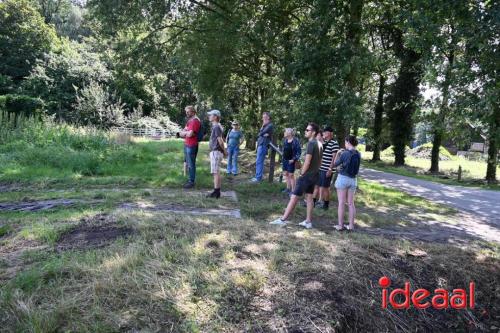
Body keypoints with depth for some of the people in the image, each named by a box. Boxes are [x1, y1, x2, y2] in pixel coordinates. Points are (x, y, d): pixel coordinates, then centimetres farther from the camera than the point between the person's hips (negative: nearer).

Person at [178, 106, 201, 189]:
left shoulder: (195, 121, -14)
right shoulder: (189, 120, 18)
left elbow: (190, 134, -21)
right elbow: (181, 133, 19)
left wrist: (184, 132, 0)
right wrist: (187, 132, -4)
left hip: (191, 146, -10)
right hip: (187, 145, 10)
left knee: (191, 164, -4)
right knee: (188, 163, 16)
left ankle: (191, 182, 3)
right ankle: (189, 179, 27)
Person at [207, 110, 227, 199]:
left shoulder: (216, 127, -15)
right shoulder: (216, 126, 15)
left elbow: (220, 141, -19)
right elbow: (221, 140, 23)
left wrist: (224, 151, -7)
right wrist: (224, 150, 20)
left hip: (216, 152, -10)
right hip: (215, 152, 10)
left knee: (216, 172, -7)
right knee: (216, 172, 13)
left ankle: (216, 192, -3)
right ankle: (217, 191, 19)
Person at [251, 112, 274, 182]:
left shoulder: (270, 125, -8)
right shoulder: (265, 126, 21)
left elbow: (261, 133, -16)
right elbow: (259, 134, 11)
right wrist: (263, 134, -8)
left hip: (263, 145, -10)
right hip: (260, 145, 10)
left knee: (259, 161, -10)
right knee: (260, 161, 13)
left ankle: (258, 177, -8)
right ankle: (259, 176, 19)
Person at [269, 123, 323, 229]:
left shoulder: (311, 143, -17)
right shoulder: (319, 144, 9)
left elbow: (307, 162, -20)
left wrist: (301, 174, -12)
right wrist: (315, 170, 17)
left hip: (307, 175, -9)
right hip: (314, 175, 9)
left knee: (294, 197, -5)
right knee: (309, 197, 13)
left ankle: (283, 219, 0)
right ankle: (308, 221, 17)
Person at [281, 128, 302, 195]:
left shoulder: (295, 141, -14)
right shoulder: (285, 140, 6)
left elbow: (299, 151, -14)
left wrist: (294, 159, -19)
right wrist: (283, 156, 11)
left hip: (291, 161, -7)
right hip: (285, 160, 7)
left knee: (291, 175, -2)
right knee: (286, 174, 13)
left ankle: (293, 190, 6)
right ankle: (288, 188, 26)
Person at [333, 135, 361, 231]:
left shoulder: (345, 153, -14)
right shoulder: (358, 155, 1)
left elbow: (335, 164, -6)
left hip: (343, 178, -5)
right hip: (353, 180, 5)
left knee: (341, 203, 2)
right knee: (351, 203, 11)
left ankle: (340, 225, 6)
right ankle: (351, 225, 15)